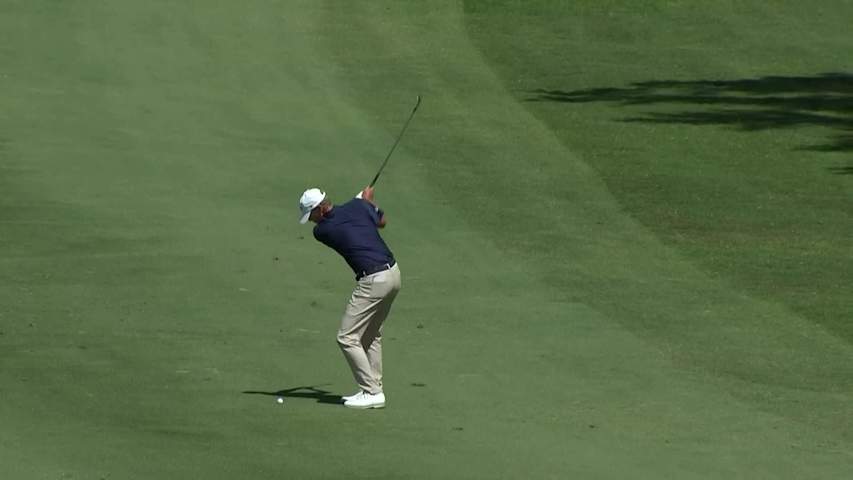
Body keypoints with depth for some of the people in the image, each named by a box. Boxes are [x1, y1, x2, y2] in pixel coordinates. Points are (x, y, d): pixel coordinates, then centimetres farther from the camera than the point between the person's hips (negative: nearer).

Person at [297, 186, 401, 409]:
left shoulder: (321, 231, -8)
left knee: (347, 337, -2)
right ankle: (374, 388, 20)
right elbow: (381, 222, 20)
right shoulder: (357, 206, 3)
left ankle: (372, 392, -4)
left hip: (373, 282, -8)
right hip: (393, 273, 8)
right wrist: (367, 201, 35)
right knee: (371, 335, 20)